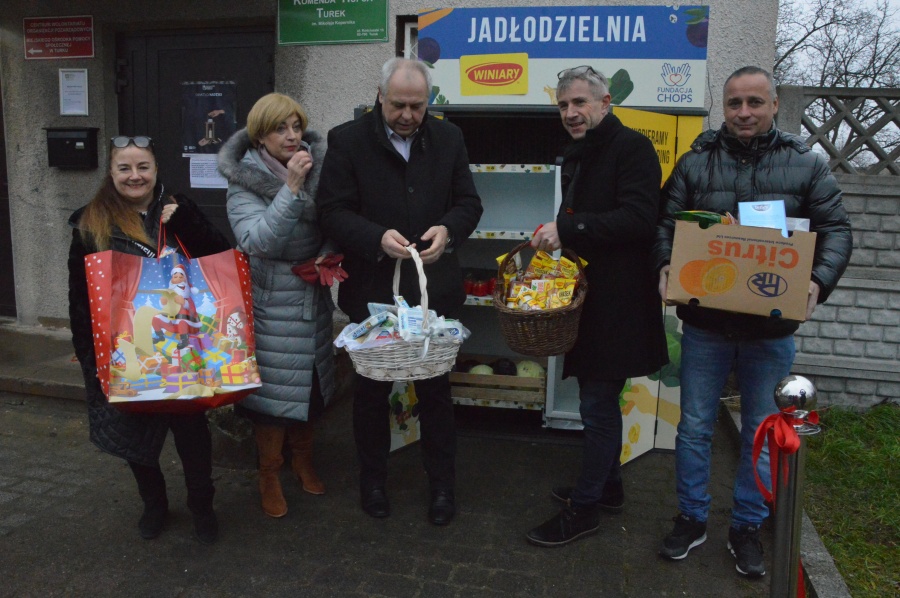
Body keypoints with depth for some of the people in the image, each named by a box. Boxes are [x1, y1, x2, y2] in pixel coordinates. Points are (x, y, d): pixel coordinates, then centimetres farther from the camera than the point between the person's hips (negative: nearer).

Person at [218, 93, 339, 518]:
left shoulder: (318, 167, -1)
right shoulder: (244, 180, -12)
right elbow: (257, 241, -25)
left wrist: (327, 257, -9)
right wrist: (291, 187, -30)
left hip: (312, 296, 5)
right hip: (269, 302, -4)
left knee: (310, 382, 16)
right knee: (273, 386, 2)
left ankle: (303, 459, 38)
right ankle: (269, 474, 23)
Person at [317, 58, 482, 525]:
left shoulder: (448, 138, 3)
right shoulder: (347, 140, -5)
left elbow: (468, 202, 5)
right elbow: (333, 211, -9)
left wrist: (448, 230, -17)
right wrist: (377, 238, -26)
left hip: (433, 289, 2)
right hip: (372, 289, -1)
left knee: (436, 390, 12)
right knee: (372, 390, 14)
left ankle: (442, 483, 30)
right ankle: (372, 479, 35)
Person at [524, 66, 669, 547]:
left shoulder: (631, 148, -12)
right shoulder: (577, 156, 16)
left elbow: (638, 218, -24)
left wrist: (566, 227, -25)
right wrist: (554, 237, 6)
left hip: (618, 300, -9)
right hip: (588, 295, 9)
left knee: (597, 403, -2)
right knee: (600, 398, 19)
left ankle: (585, 507, 11)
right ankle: (608, 487, 35)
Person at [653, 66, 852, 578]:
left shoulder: (807, 165, 2)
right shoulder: (696, 162, 4)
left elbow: (836, 230, 2)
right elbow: (667, 222, 5)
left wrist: (818, 281, -16)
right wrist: (666, 267, -15)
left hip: (772, 327, 0)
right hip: (705, 322, 1)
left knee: (762, 432, 12)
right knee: (695, 425, 10)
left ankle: (748, 527, 30)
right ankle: (692, 519, 28)